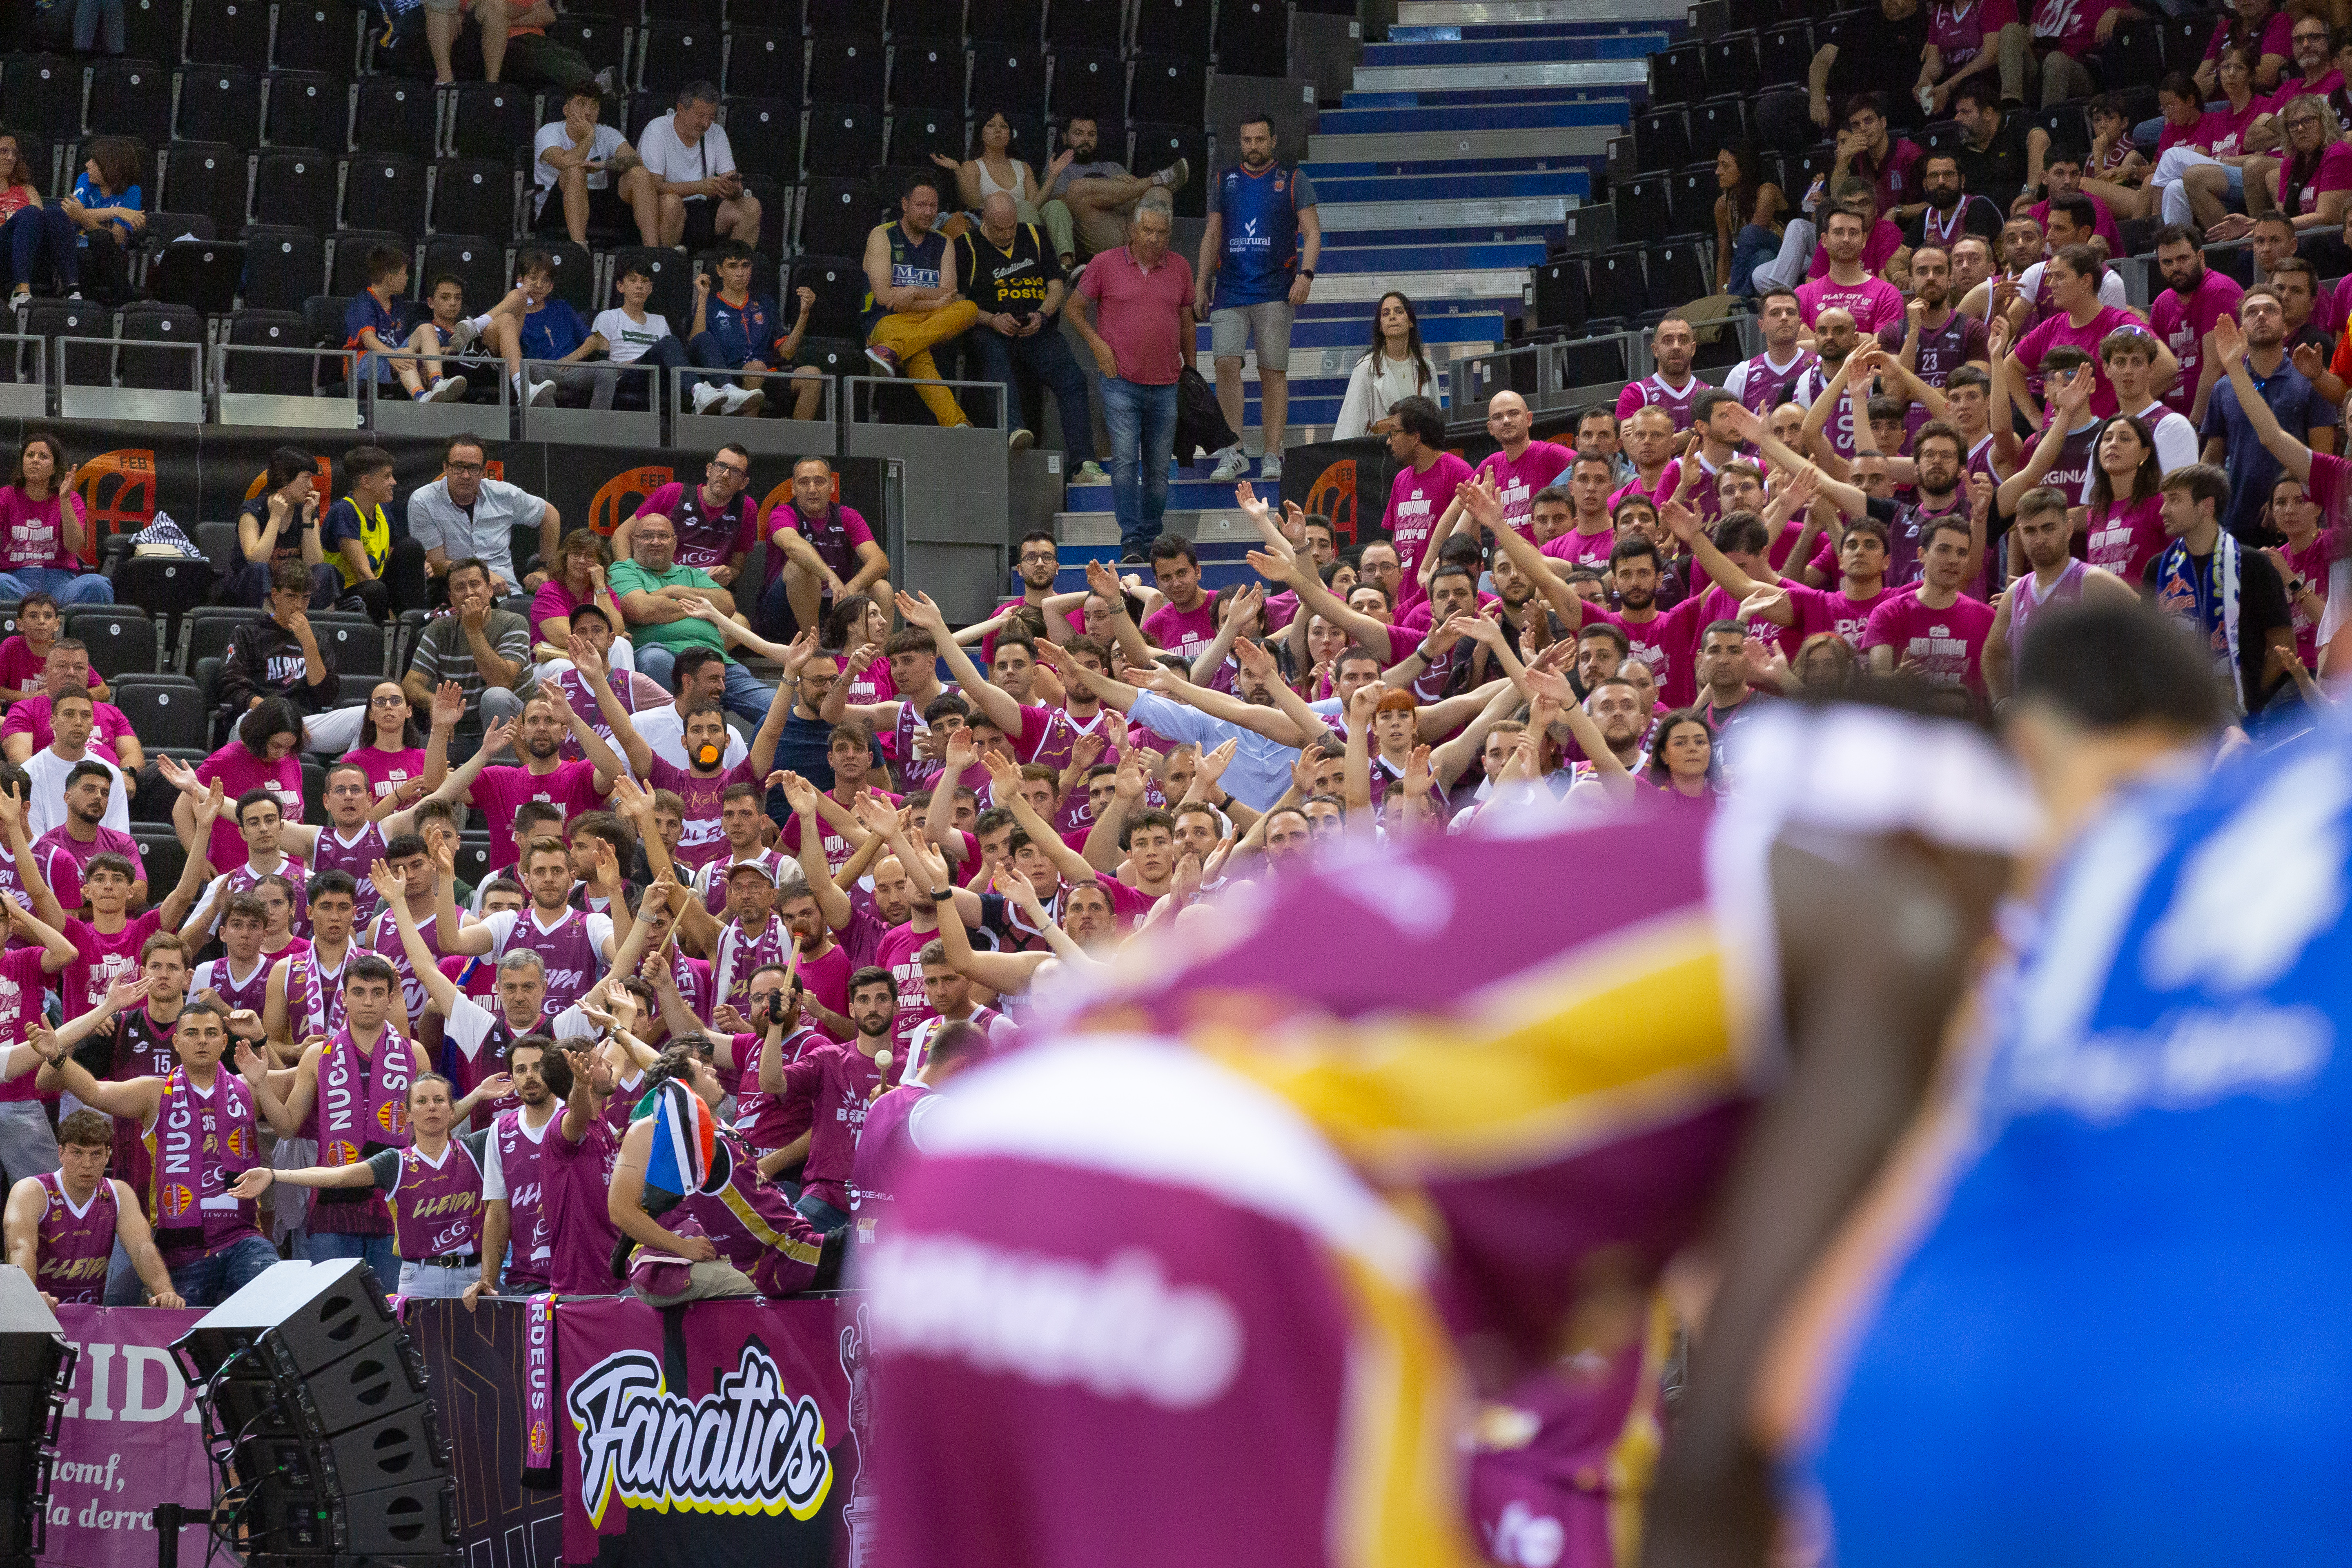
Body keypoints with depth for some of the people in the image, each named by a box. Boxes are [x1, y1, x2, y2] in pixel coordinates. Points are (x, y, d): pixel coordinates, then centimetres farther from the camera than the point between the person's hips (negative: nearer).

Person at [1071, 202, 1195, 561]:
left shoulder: (1179, 268, 10)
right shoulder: (1105, 264, 1)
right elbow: (1076, 309, 9)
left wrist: (1190, 370, 18)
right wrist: (1097, 344, -5)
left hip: (1166, 385, 3)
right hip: (1122, 381, -3)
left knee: (1158, 467, 4)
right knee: (1125, 460, -14)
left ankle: (1151, 540, 13)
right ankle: (1130, 539, -15)